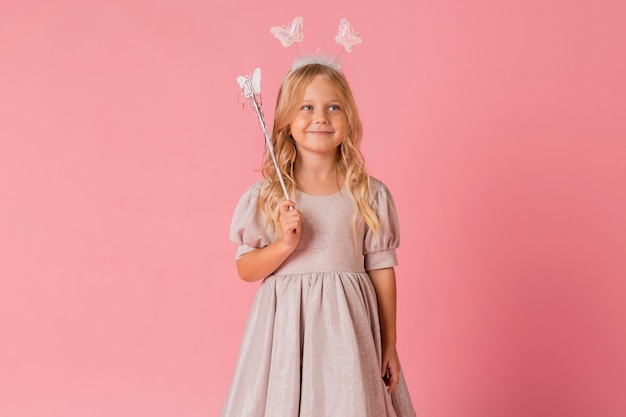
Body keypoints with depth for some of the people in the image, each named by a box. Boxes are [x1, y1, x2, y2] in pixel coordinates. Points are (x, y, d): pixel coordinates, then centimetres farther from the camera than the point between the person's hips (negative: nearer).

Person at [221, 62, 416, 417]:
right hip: (285, 328, 0)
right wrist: (284, 245, -16)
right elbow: (245, 270, 2)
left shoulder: (371, 195, 0)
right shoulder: (264, 196, -1)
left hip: (346, 330, 0)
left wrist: (389, 344, 6)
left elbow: (382, 269, 3)